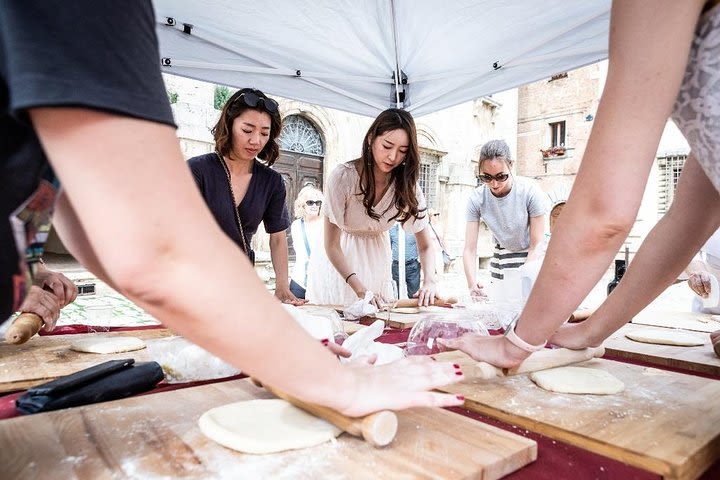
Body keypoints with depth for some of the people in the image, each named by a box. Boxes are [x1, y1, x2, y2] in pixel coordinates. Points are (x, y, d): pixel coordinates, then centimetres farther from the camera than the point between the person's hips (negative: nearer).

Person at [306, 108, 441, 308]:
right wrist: (360, 289, -34)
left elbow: (425, 246, -11)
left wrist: (429, 281, -30)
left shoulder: (407, 186, -17)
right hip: (338, 262, -2)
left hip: (376, 261, 3)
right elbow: (332, 245, -23)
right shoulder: (343, 177, -26)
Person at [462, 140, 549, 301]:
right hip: (502, 256, 2)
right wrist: (472, 283, -38)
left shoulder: (530, 191, -25)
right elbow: (469, 249, -21)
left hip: (533, 258, -2)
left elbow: (536, 245, -20)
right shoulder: (476, 198, -19)